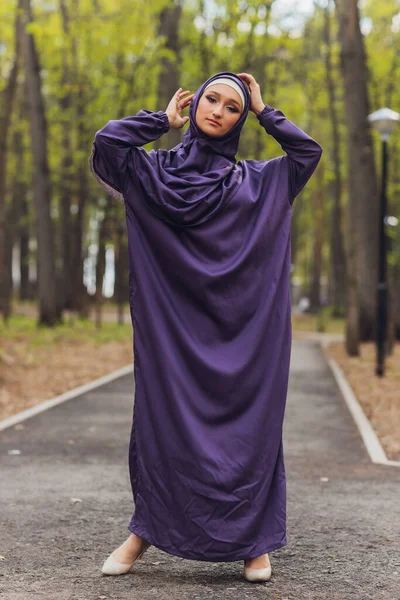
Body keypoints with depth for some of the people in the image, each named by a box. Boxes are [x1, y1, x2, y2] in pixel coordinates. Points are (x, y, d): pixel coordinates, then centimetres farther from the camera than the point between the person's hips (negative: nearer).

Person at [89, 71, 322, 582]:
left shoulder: (260, 180, 15)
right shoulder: (154, 171, 10)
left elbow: (309, 152, 3)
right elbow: (107, 143, -6)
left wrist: (264, 112, 10)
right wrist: (165, 119, 7)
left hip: (242, 328, 1)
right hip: (174, 324, -1)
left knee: (248, 421, -1)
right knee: (165, 416, 0)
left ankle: (253, 539, 8)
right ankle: (145, 530, 14)